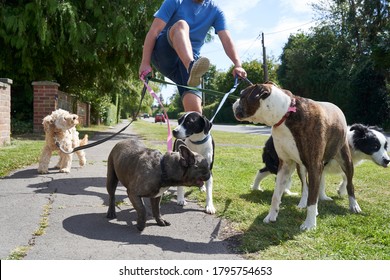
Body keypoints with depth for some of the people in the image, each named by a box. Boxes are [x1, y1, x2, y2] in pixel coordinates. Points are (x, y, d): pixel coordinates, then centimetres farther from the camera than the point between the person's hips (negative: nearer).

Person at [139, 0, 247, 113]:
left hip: (188, 60, 2)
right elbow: (154, 31, -8)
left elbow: (226, 39, -5)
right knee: (181, 25, -31)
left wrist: (238, 64, -23)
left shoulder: (215, 11, 8)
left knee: (194, 106, -22)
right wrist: (145, 62, -19)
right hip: (163, 53, -2)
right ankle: (192, 67, -56)